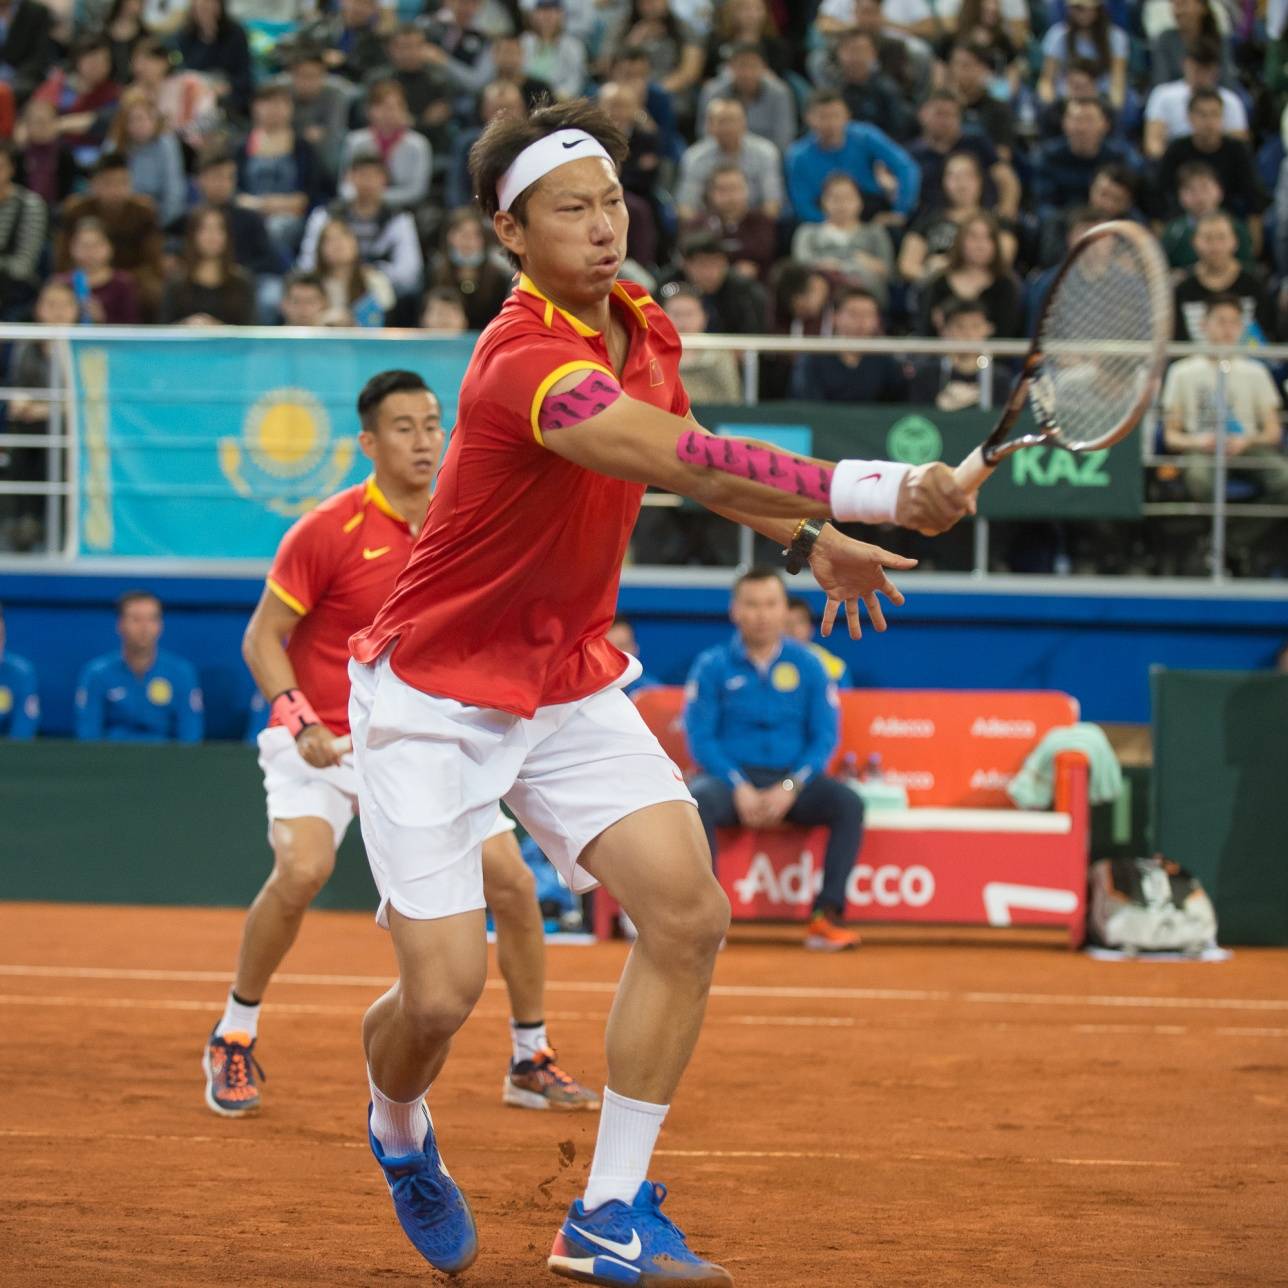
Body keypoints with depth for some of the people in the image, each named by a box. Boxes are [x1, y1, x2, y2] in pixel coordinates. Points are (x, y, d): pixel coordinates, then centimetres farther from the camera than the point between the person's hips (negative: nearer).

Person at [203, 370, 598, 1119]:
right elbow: (263, 639, -8)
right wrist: (300, 721, -23)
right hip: (324, 741, -4)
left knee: (512, 880, -6)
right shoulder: (327, 532, -12)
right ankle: (234, 1040, -7)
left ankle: (532, 1062, 11)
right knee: (303, 869, -28)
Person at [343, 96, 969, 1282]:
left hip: (569, 686, 7)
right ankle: (399, 1130, 27)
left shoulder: (641, 326, 0)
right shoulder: (527, 361, -28)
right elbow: (674, 461, -42)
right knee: (443, 986, -11)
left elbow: (686, 460, 22)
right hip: (433, 694, -7)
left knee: (688, 913, -11)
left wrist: (806, 538, 16)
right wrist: (873, 492, -49)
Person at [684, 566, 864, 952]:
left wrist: (790, 787, -13)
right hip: (732, 778, -2)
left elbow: (825, 736, 3)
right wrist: (738, 788, -17)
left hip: (792, 780, 2)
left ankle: (828, 915, -28)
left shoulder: (807, 666, 6)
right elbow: (700, 736, -4)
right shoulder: (713, 666, 2)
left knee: (848, 803, -26)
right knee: (698, 800, -35)